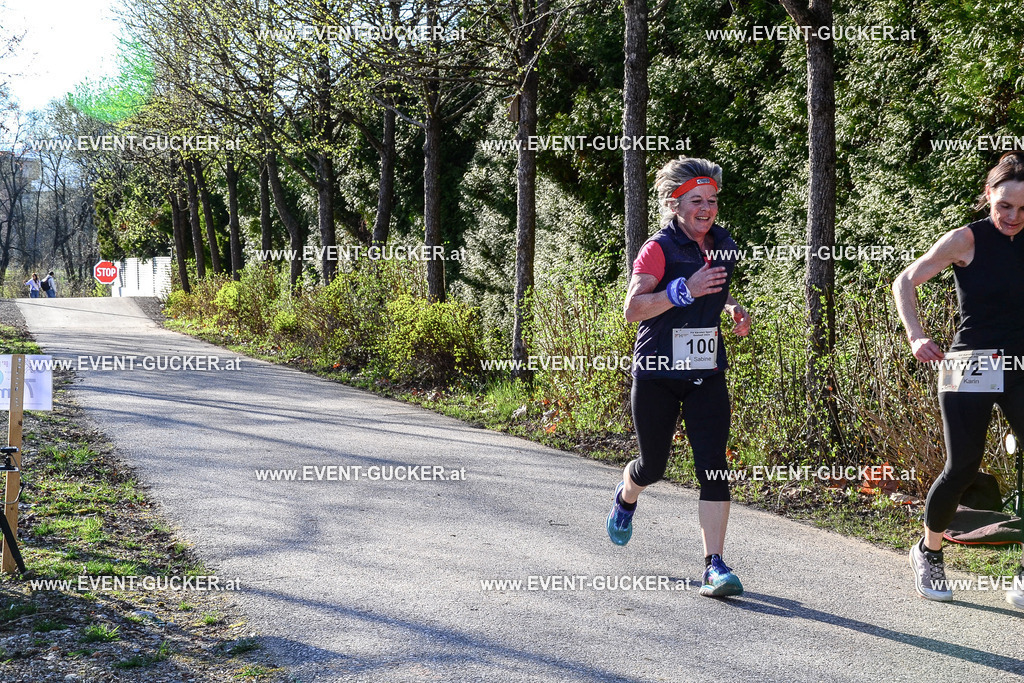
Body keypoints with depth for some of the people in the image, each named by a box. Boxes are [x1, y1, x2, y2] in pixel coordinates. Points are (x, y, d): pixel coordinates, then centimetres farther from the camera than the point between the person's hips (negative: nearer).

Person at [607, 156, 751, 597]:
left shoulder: (723, 246, 8)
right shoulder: (659, 249, -11)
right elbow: (633, 309, -20)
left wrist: (733, 309, 7)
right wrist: (683, 290, -30)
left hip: (706, 374, 4)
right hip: (656, 374, -4)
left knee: (713, 467, -8)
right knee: (653, 466, 11)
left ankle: (714, 565, -5)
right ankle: (626, 497, 47)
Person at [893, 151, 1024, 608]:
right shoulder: (966, 240, -4)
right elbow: (905, 283, 0)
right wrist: (915, 336, -12)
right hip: (971, 367, -4)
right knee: (963, 467, -4)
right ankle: (928, 554, 22)